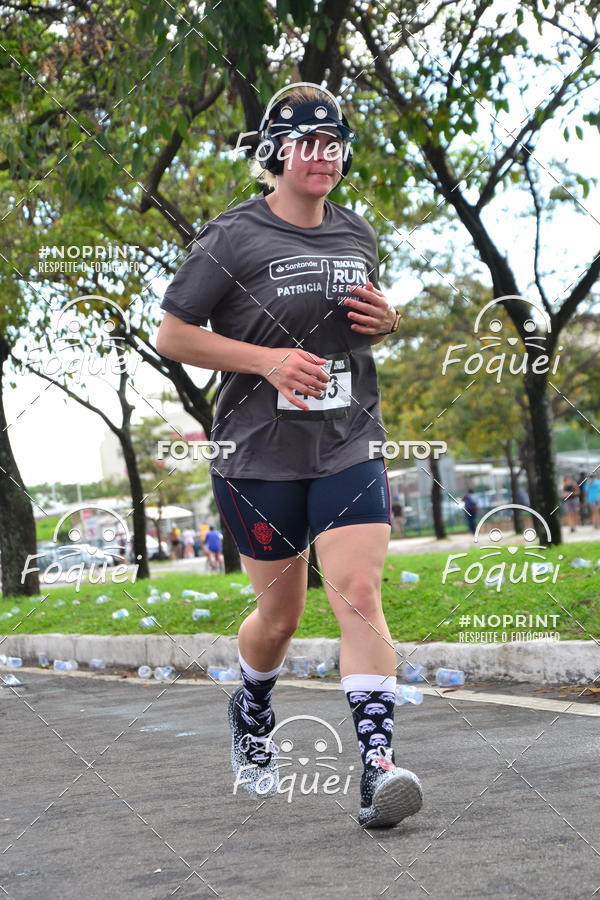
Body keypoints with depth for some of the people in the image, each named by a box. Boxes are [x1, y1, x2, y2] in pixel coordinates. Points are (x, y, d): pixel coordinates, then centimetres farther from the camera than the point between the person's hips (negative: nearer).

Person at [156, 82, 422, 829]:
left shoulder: (357, 233, 10)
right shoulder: (233, 237, -5)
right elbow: (172, 335, -4)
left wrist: (386, 318, 1)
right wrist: (268, 360, -17)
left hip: (349, 446, 3)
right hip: (258, 454, -3)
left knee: (358, 594, -15)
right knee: (279, 614, 8)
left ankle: (377, 763, -17)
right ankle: (251, 711, 40)